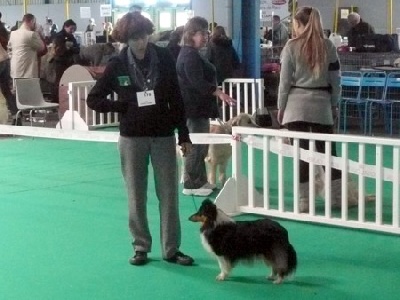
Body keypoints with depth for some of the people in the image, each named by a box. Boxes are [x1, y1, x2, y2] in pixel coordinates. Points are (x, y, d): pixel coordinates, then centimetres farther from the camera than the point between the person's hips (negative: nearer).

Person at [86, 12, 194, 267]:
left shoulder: (164, 58, -3)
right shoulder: (117, 65, -5)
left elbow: (176, 98, 3)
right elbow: (94, 99, 0)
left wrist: (184, 135, 2)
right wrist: (125, 105, -13)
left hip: (163, 135, 1)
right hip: (132, 138, 0)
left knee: (169, 194, 3)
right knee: (136, 196, 7)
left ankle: (171, 249, 12)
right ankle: (141, 247, 19)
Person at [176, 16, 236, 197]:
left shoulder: (190, 53, 17)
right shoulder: (190, 55, -17)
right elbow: (197, 82, -27)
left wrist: (216, 93, 32)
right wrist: (219, 93, -34)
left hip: (197, 106, 11)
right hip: (194, 107, -11)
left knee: (199, 145, 14)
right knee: (197, 145, -8)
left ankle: (200, 181, 21)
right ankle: (191, 185, -4)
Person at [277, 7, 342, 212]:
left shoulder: (292, 47, -4)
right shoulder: (328, 46, 3)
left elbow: (285, 80, -2)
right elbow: (335, 79, 6)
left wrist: (280, 107, 7)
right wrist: (334, 104, 17)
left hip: (297, 105, -2)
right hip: (321, 104, 2)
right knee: (327, 151, 10)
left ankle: (304, 201, 4)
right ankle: (338, 197, 12)